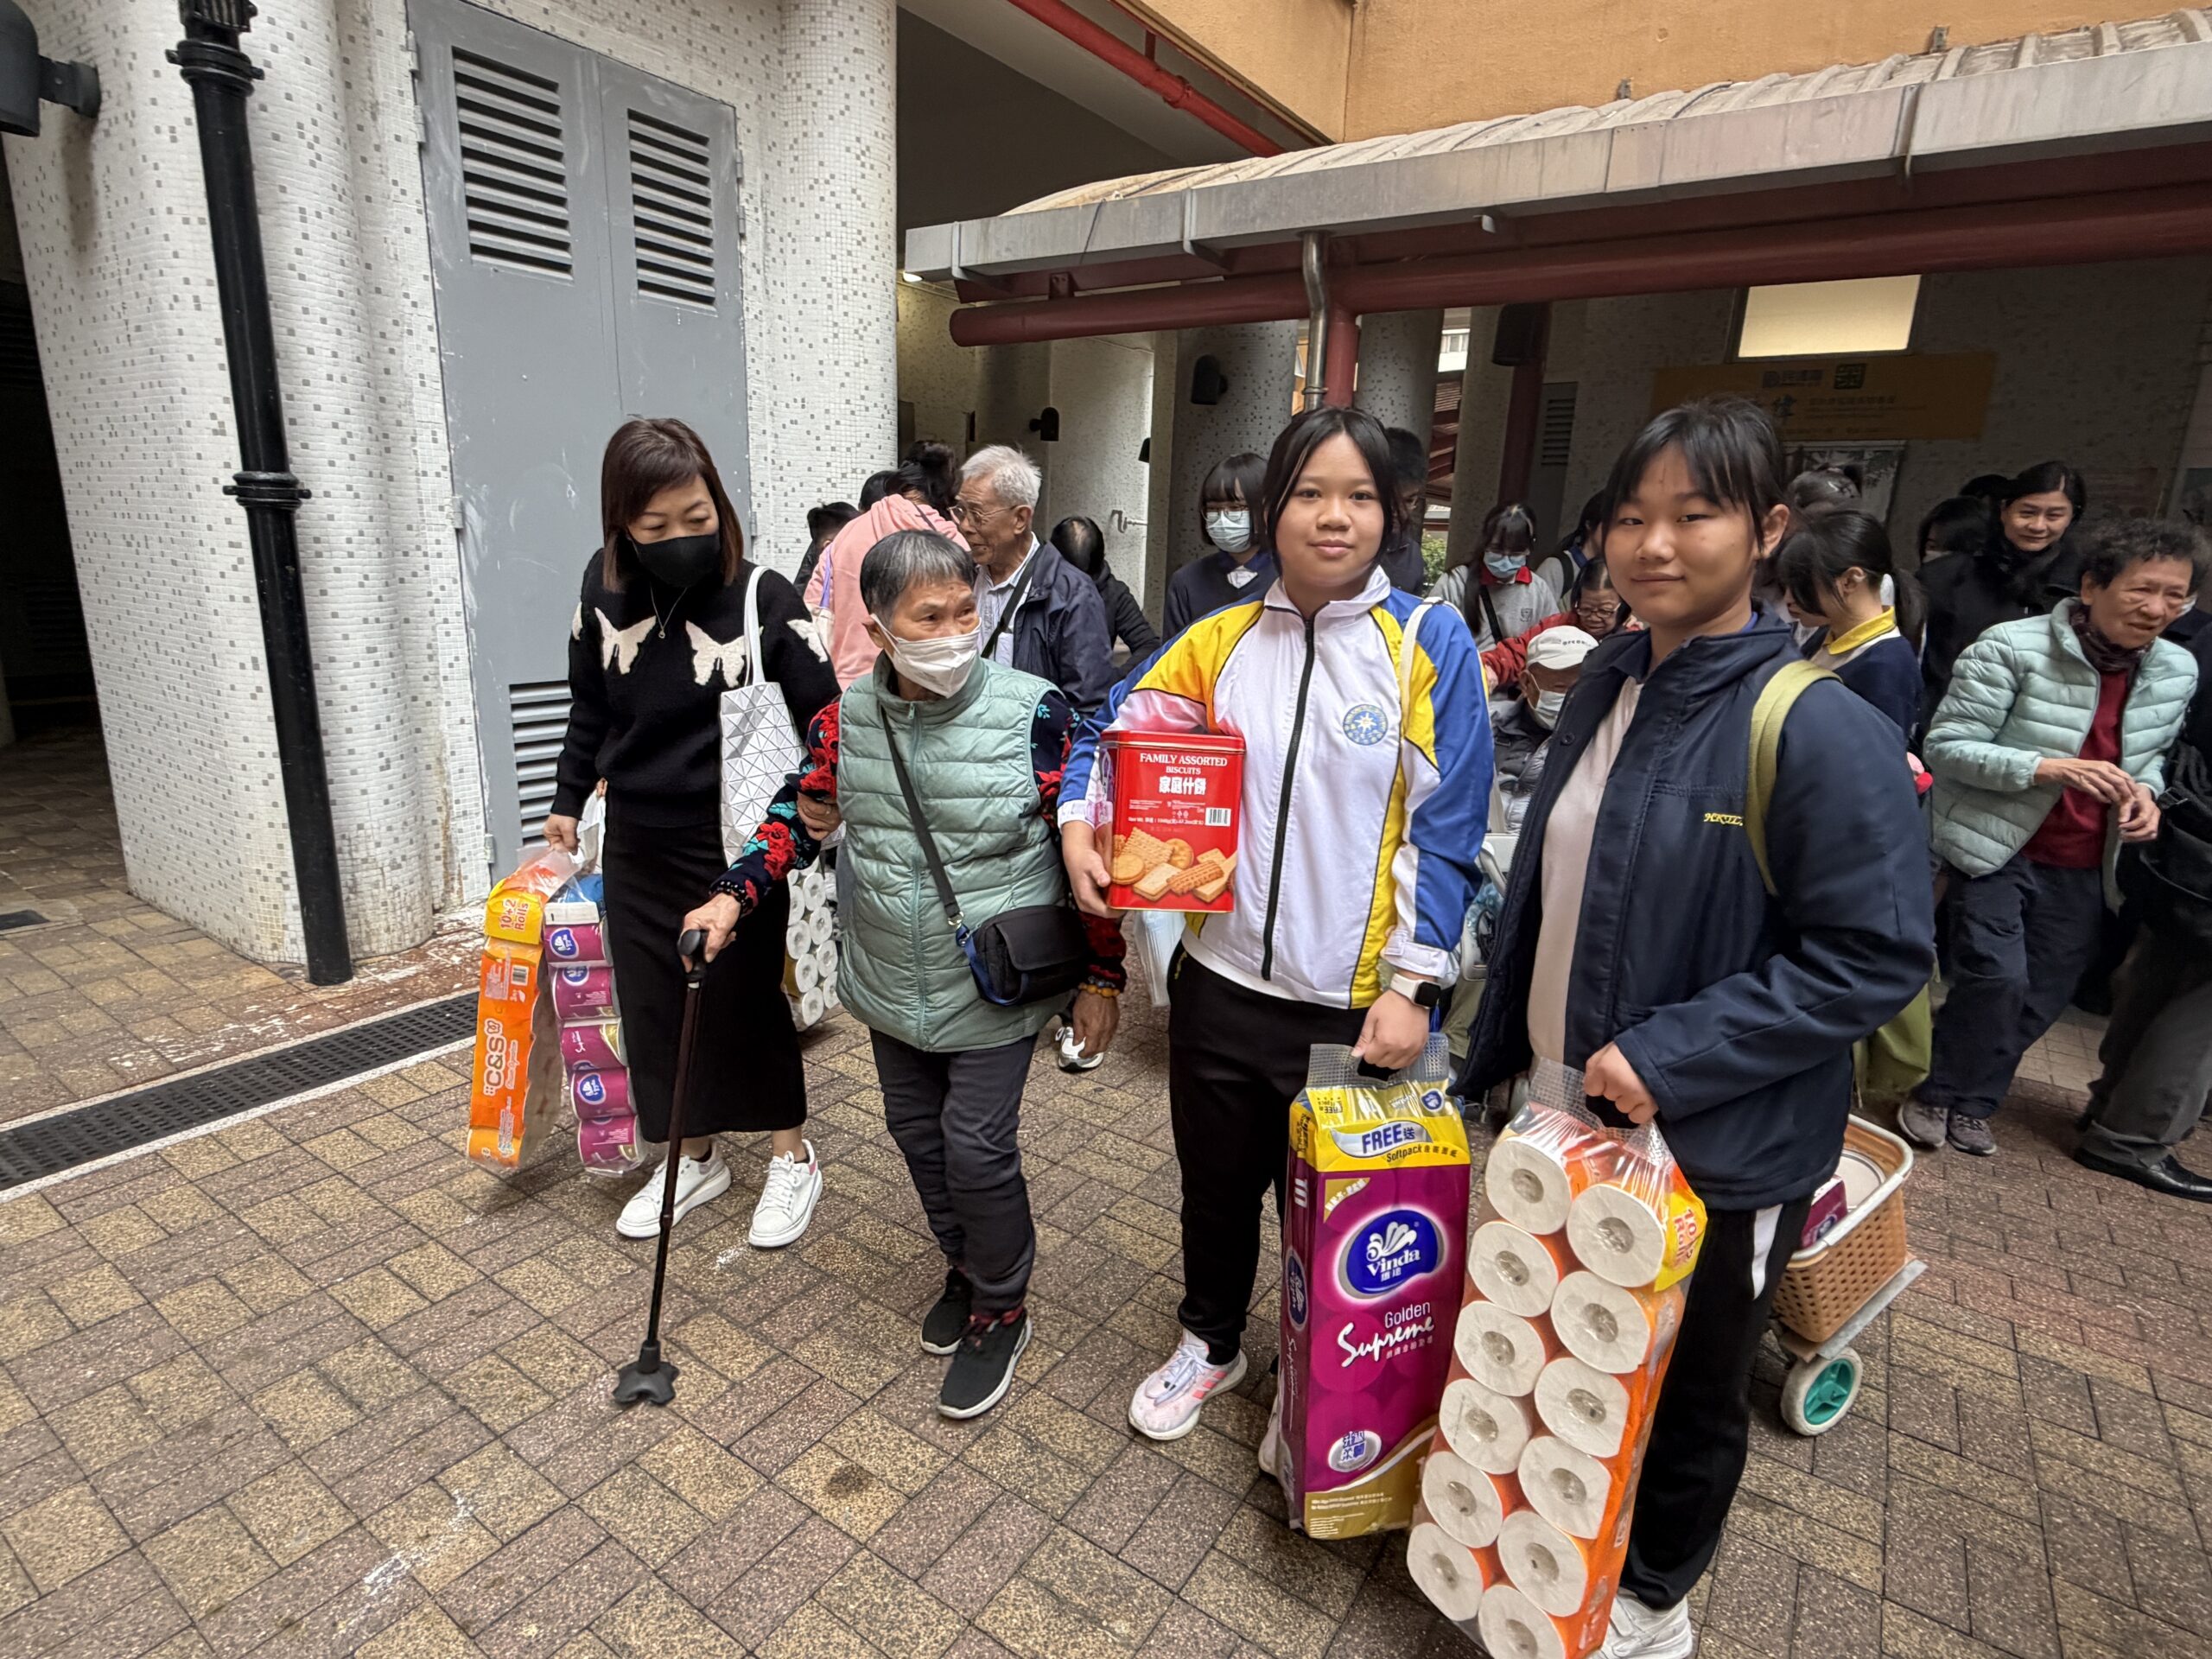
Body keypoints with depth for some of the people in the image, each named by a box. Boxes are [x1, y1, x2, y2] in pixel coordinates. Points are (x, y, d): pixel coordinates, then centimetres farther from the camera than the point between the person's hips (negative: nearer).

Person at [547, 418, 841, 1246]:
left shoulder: (762, 594, -16)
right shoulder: (604, 585, -1)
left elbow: (821, 714, -14)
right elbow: (589, 705, 12)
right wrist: (568, 801, 17)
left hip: (737, 847, -4)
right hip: (637, 845, 5)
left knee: (747, 1000, 8)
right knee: (654, 1004, 12)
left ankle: (792, 1159, 29)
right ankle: (695, 1159, 33)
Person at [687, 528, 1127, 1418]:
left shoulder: (1034, 712, -17)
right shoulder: (847, 717, -5)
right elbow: (800, 815, 8)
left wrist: (1101, 976, -9)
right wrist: (733, 898, -6)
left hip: (994, 989, -5)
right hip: (890, 986, 5)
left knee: (977, 1147, 0)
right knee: (917, 1132, 18)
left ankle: (1001, 1312, 27)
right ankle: (965, 1266, 45)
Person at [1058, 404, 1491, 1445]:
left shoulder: (1429, 641, -8)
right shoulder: (1219, 640, 1)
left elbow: (1444, 832, -8)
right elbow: (1112, 730, 12)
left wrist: (1410, 985, -12)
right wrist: (1079, 825, -6)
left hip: (1354, 1003, -2)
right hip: (1223, 981, 3)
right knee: (1217, 1182, 22)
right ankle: (1210, 1345, 50)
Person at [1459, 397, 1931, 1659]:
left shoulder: (1821, 732, -20)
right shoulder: (1607, 686, 1)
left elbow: (1878, 954, -20)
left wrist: (1670, 1056, -24)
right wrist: (1504, 1052, 12)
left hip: (1715, 1150, -6)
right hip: (1565, 1108, 6)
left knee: (1689, 1389, 19)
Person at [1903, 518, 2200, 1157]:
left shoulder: (2178, 670, 2)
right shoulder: (2013, 647, -17)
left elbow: (2152, 752, 17)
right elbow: (1946, 745, -18)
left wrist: (2144, 790, -6)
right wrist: (2050, 770, -30)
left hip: (2084, 868, 6)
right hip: (1995, 847, -6)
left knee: (2043, 997, 11)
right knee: (1996, 978, -14)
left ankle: (1970, 1101, 31)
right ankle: (1937, 1094, 10)